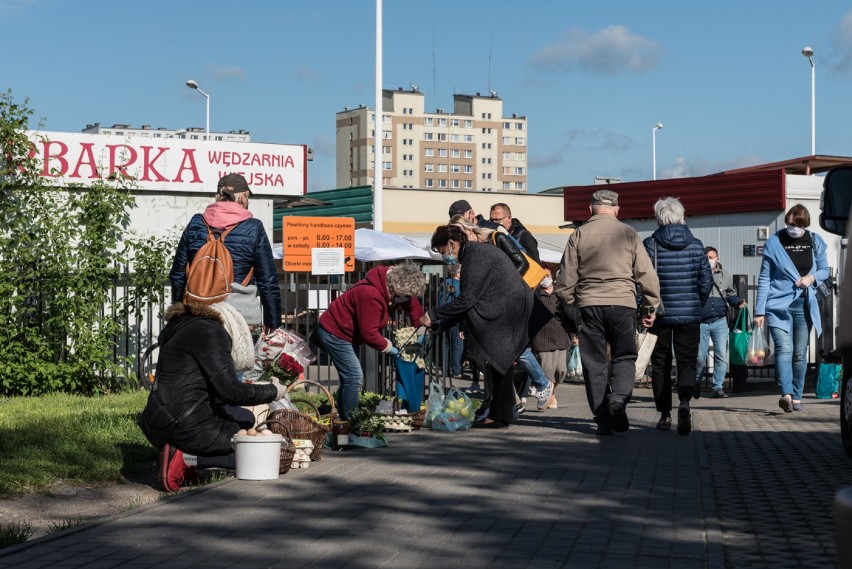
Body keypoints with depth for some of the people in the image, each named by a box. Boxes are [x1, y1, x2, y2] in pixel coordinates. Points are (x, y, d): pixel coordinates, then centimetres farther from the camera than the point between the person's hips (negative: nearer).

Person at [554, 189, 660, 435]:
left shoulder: (579, 234, 4)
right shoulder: (629, 234, 4)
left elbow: (566, 278, 4)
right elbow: (646, 274, 4)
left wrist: (568, 304, 18)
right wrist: (649, 307, 13)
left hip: (589, 304, 1)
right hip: (622, 303, -1)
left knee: (594, 362, 6)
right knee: (624, 357, 10)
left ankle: (603, 420, 5)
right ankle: (619, 396, -18)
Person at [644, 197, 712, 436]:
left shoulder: (650, 245, -6)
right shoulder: (696, 245, 1)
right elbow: (706, 281, 2)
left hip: (660, 315, -1)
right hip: (689, 315, 1)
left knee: (660, 364, 11)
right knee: (687, 362, 3)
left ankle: (665, 414, 13)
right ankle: (684, 402, -24)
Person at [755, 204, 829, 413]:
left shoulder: (815, 242, 4)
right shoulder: (774, 242, -3)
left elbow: (824, 270, 15)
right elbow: (764, 278, -1)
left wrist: (812, 278, -10)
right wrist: (759, 311, -4)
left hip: (804, 306, 3)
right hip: (778, 305, -3)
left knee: (800, 353, 6)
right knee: (784, 349, -17)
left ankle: (796, 397, 14)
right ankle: (786, 394, -28)